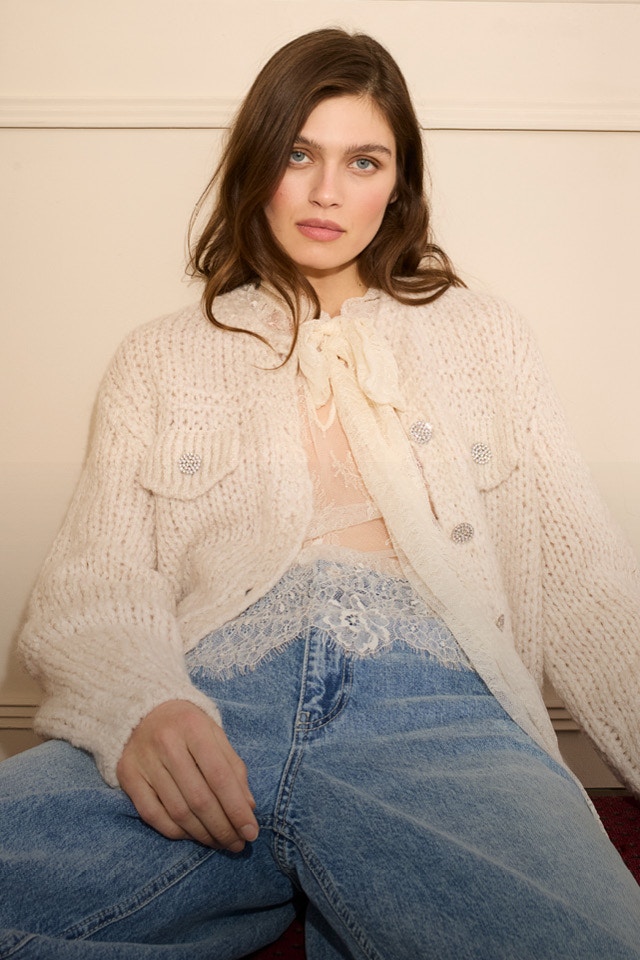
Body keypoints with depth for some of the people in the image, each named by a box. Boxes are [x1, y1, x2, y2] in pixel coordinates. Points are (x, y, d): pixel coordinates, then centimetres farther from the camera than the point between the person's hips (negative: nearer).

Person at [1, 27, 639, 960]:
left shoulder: (482, 335, 22)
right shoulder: (161, 357, 21)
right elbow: (91, 580, 9)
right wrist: (137, 705, -15)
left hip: (428, 700, -1)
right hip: (209, 714, 2)